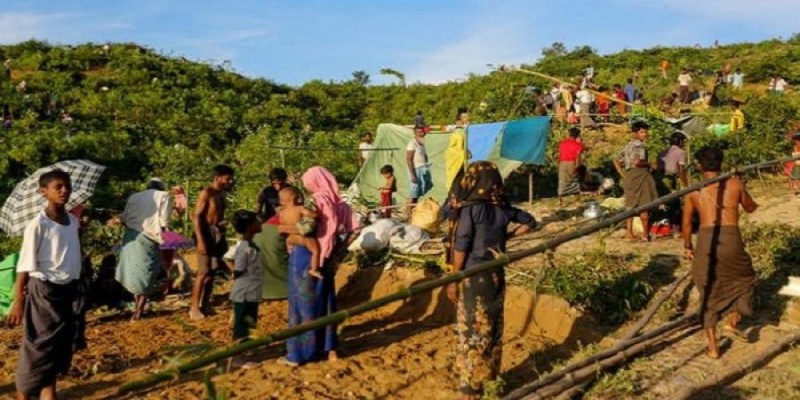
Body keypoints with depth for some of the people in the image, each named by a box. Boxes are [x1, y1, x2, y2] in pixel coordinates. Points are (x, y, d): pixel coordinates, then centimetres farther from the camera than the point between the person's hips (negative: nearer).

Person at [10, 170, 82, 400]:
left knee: (62, 345, 12)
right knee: (38, 346, 1)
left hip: (68, 289, 6)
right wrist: (19, 300, -12)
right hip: (44, 290, -6)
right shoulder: (38, 224, -14)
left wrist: (75, 289, 13)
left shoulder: (73, 222, 5)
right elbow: (25, 265, -12)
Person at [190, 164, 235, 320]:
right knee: (203, 272, -7)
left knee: (212, 272, 11)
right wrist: (200, 240, -22)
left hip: (218, 233, 8)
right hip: (207, 233, -8)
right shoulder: (206, 193, -12)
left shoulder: (221, 194, 12)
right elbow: (196, 217, -17)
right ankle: (194, 307, 0)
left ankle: (205, 305, 19)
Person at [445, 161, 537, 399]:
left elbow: (460, 248, -15)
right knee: (493, 329, 16)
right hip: (496, 275, 6)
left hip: (474, 277, -6)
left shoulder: (469, 209, -16)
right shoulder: (502, 209, 1)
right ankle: (490, 378, 29)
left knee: (471, 331, 3)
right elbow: (529, 222, 17)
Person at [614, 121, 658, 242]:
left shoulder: (628, 145, 16)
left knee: (631, 205, 13)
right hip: (640, 176, -8)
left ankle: (630, 232, 15)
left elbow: (616, 161, 18)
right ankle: (645, 234, 4)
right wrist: (648, 164, -9)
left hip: (629, 177, 8)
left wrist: (623, 175, 13)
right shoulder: (639, 145, -12)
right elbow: (637, 162, -27)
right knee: (644, 206, -1)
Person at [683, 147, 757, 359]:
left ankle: (713, 347, 13)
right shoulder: (735, 184, 7)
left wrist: (688, 246, 25)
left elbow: (687, 223, 10)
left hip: (705, 241, 1)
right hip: (731, 240, -1)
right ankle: (732, 322, 16)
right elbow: (750, 208, 24)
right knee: (744, 279, 28)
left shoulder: (693, 191, 7)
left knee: (709, 294, 12)